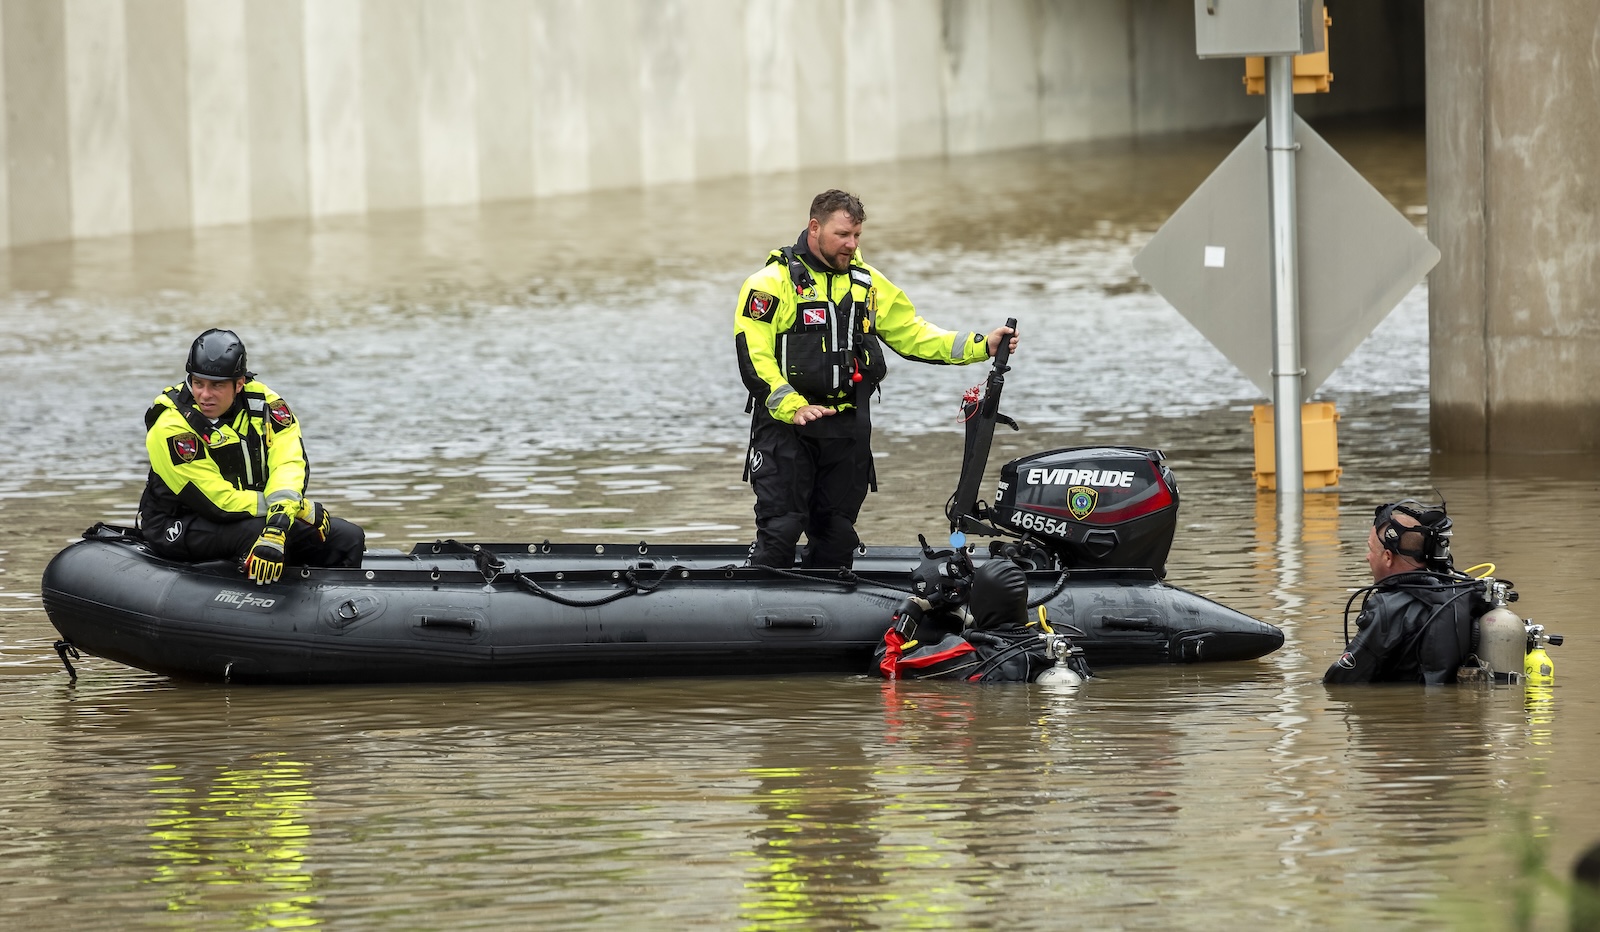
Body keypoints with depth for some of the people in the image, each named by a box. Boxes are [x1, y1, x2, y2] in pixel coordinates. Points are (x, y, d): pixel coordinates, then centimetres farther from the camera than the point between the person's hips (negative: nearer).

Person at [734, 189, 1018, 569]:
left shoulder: (868, 283, 13)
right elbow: (753, 354, -12)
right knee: (779, 533, -11)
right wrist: (792, 407, -23)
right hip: (786, 424, -5)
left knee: (836, 537, 9)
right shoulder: (773, 282, -6)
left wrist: (980, 346, 4)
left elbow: (913, 334, 15)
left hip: (848, 430, 5)